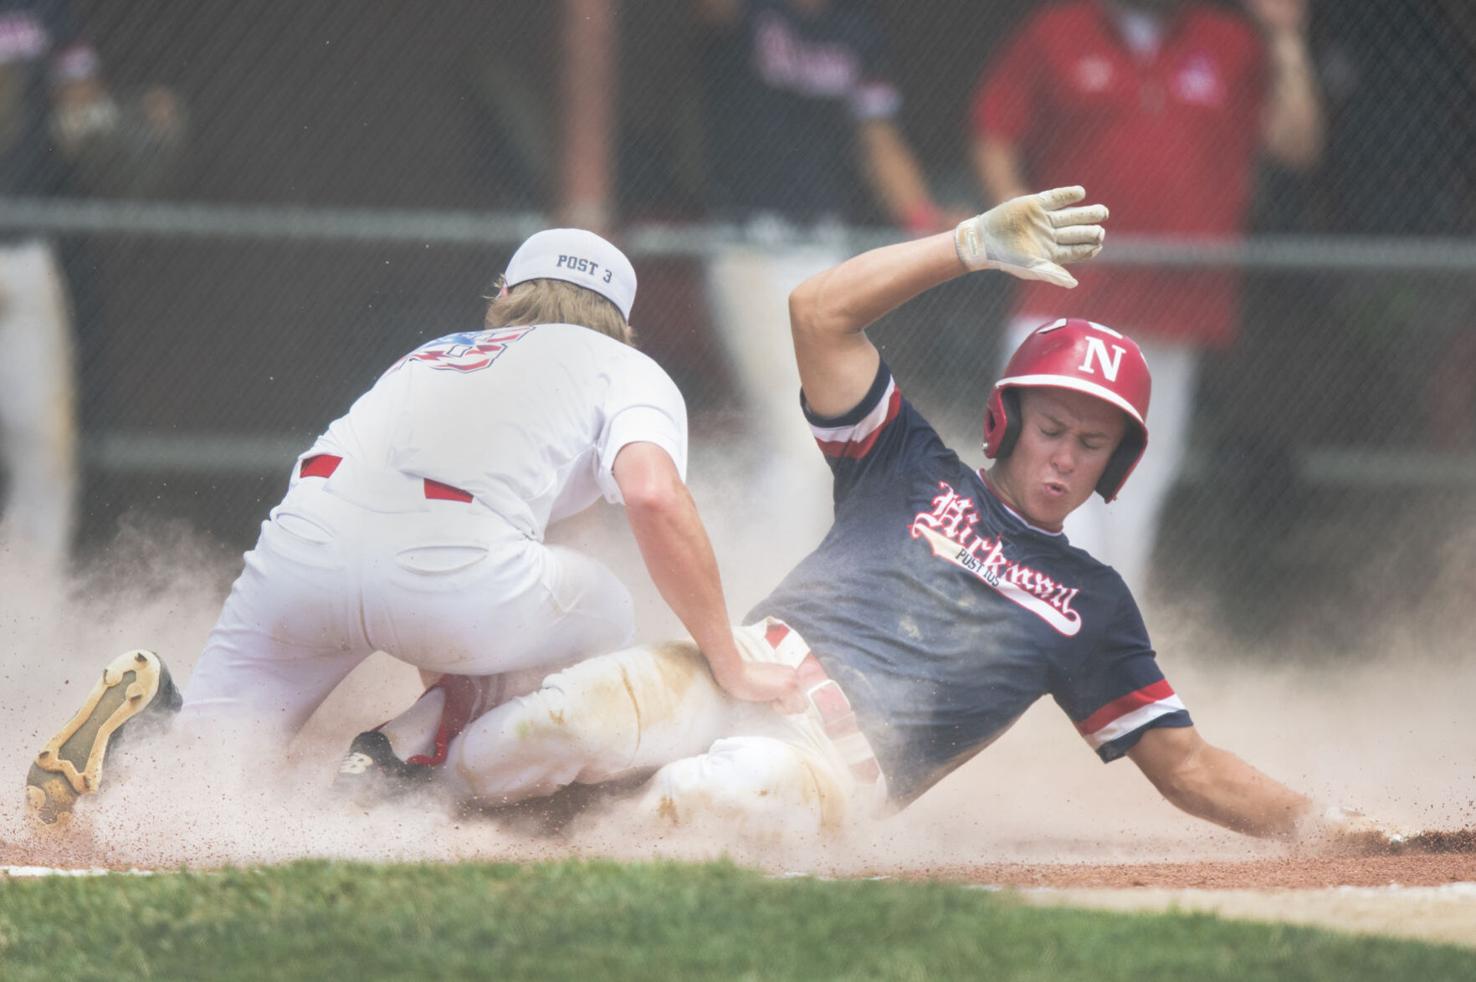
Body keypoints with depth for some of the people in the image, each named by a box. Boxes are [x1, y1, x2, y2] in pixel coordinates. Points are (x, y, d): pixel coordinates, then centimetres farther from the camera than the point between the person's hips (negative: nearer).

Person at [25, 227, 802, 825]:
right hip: (454, 578, -4)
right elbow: (652, 496, 1)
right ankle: (406, 755, 4)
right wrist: (729, 667, 8)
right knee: (602, 617, 27)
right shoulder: (627, 372, 24)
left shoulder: (431, 356, 40)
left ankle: (158, 719, -18)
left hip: (304, 544, 4)